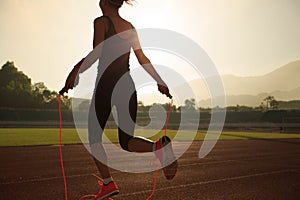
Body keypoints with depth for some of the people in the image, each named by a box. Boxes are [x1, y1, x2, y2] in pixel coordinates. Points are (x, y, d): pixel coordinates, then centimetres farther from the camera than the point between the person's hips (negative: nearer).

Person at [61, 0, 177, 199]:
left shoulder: (101, 22, 1)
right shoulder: (130, 27, 17)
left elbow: (95, 54, -14)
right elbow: (143, 59, 15)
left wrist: (74, 72, -12)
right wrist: (160, 81, 19)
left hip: (106, 84, -5)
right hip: (128, 85, 5)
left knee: (94, 137, 13)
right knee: (127, 142, 10)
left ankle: (108, 183, 7)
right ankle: (159, 145, -20)